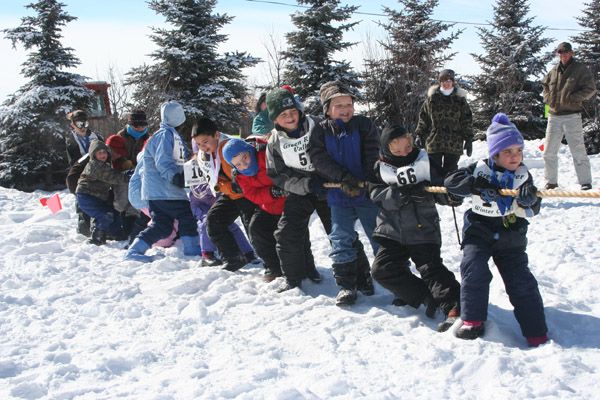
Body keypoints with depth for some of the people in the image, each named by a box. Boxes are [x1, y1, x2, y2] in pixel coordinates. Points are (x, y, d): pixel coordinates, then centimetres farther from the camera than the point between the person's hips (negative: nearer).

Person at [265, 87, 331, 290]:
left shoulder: (317, 126, -14)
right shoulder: (275, 142, -8)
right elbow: (278, 176, -8)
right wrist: (307, 185, -23)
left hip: (328, 187, -1)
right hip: (299, 192, 1)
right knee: (287, 235, -6)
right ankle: (294, 277, 13)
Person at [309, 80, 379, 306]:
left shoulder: (364, 126, 0)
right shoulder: (320, 131, 1)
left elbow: (373, 155, -6)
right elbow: (319, 160, -9)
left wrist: (369, 181, -20)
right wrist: (344, 178, -21)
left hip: (368, 193, -1)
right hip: (339, 195, 1)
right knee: (341, 239, 0)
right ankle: (347, 284, 10)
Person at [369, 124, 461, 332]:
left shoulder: (425, 163, 2)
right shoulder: (380, 169, 3)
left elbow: (443, 194, 2)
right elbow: (379, 197, -13)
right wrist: (403, 193, -29)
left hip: (423, 231, -2)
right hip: (392, 232, 2)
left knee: (431, 268, -17)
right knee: (383, 269, -11)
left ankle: (455, 307, -22)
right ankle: (427, 297, -7)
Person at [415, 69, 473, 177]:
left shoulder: (460, 99, 4)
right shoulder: (431, 98, 5)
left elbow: (467, 121, 4)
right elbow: (423, 118, 10)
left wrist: (469, 140, 0)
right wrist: (419, 135, 4)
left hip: (454, 144, -1)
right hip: (434, 142, 1)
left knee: (450, 171, 4)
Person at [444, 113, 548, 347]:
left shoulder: (523, 175, 0)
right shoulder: (479, 170, -6)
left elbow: (530, 211, -3)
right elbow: (450, 182, -16)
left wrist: (529, 200, -28)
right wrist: (477, 185, -31)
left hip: (511, 236, 1)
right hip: (479, 232, -1)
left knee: (522, 281, -3)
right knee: (474, 270, -21)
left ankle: (537, 334, 3)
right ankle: (473, 320, -7)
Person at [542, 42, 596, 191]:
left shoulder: (581, 69, -2)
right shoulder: (554, 71, 12)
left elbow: (590, 89, -7)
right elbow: (545, 85, 28)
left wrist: (573, 98, -16)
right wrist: (547, 97, 10)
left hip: (572, 116, -5)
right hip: (554, 116, 5)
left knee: (578, 151, -4)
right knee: (549, 151, 7)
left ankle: (585, 182, 2)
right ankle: (551, 181, 18)